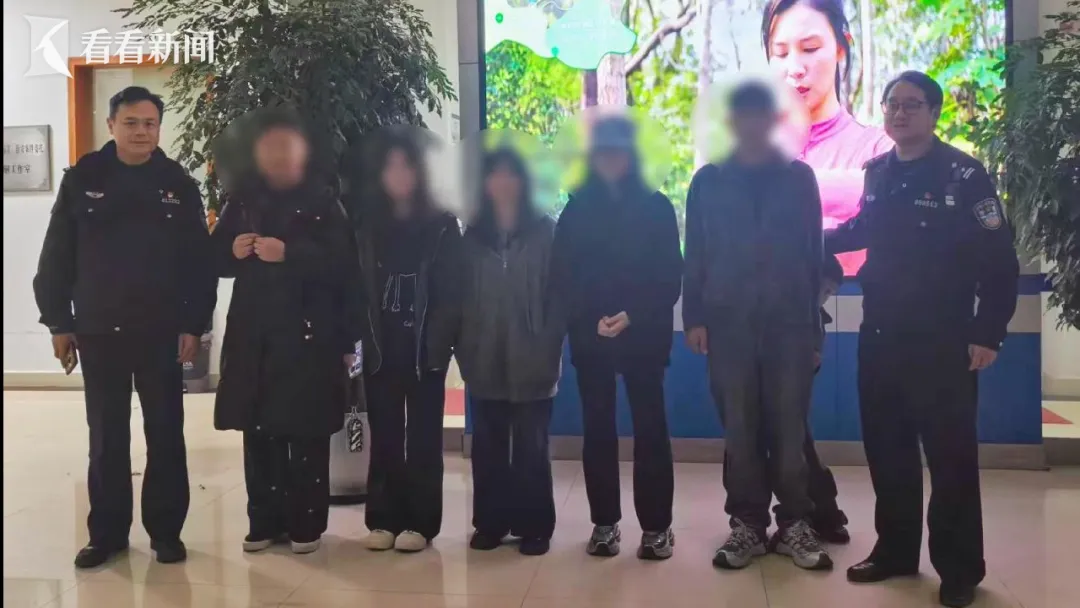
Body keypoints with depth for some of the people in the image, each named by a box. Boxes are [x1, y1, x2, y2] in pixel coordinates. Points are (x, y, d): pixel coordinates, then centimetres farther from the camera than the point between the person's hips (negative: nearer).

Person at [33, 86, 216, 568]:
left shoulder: (178, 184, 0)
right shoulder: (82, 180, 2)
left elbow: (198, 260, 0)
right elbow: (57, 256, 3)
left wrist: (194, 324, -6)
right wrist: (58, 321, 0)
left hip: (162, 333, -1)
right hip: (99, 331, 1)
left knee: (165, 435, 6)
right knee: (106, 439, 9)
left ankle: (165, 530, 18)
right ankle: (107, 532, 21)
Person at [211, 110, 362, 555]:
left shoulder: (323, 203, 0)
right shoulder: (242, 201, 12)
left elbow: (342, 262, -12)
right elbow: (214, 257, 13)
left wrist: (289, 253, -23)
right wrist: (233, 251, -8)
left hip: (309, 334, -4)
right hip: (253, 332, 4)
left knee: (307, 432, -1)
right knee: (258, 430, 7)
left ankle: (306, 523, 10)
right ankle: (264, 521, 18)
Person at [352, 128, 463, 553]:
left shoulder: (441, 226, 0)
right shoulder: (365, 225, 7)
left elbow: (452, 290, -3)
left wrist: (441, 340, -12)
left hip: (424, 348, -2)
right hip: (380, 347, 2)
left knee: (423, 436, 4)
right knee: (384, 435, 7)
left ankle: (420, 521, 11)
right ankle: (383, 518, 16)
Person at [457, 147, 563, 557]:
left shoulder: (545, 231, 2)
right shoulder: (473, 235, 11)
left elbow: (557, 295, -2)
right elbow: (462, 298, 9)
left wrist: (549, 351, -9)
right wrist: (465, 350, 1)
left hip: (530, 361, -3)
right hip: (485, 361, 3)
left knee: (530, 447, 3)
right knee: (488, 446, 8)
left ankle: (534, 526, 12)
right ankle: (490, 522, 19)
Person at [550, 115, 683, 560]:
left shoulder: (656, 207, 4)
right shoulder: (576, 210, 7)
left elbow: (670, 277, -2)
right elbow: (562, 278, 2)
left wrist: (631, 316, -15)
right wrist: (592, 319, -13)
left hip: (644, 335, -1)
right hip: (590, 336, 2)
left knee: (650, 427, 0)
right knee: (598, 428, 5)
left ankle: (656, 526, 8)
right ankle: (604, 523, 15)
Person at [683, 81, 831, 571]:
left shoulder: (799, 178, 7)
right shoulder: (708, 182, 7)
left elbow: (813, 252, 8)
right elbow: (695, 255, 5)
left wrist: (812, 314, 4)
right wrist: (694, 317, -1)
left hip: (790, 322, 0)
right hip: (729, 323, 0)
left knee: (789, 427, 2)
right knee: (740, 429, 4)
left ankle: (795, 525, 13)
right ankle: (747, 523, 14)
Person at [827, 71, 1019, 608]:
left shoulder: (963, 174, -11)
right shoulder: (877, 173, 7)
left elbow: (998, 260, -12)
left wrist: (988, 335, -15)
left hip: (941, 341, -6)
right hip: (879, 336, 6)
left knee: (950, 457, 2)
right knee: (886, 449, 14)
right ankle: (895, 550, 30)